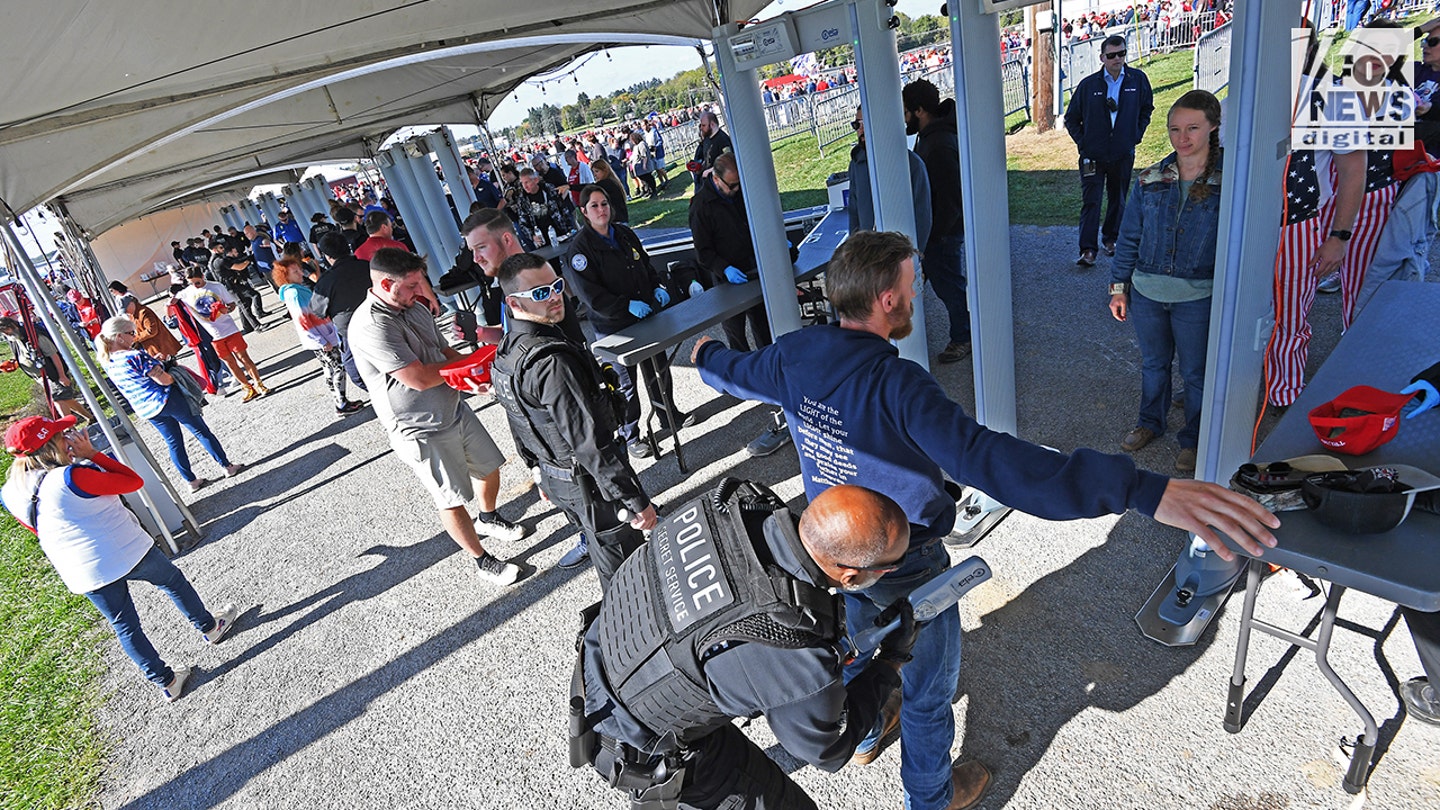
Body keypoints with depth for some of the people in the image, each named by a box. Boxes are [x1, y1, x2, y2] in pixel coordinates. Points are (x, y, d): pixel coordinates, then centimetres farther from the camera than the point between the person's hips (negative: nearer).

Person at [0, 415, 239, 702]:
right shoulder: (71, 477, -25)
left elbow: (41, 530, 13)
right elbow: (134, 481, -15)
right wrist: (92, 454, -12)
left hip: (84, 576, 5)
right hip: (127, 554, -5)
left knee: (125, 627, 18)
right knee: (172, 581, 25)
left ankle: (166, 682, 30)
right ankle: (210, 627, 44)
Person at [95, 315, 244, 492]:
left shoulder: (107, 362, 1)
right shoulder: (136, 357, -24)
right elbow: (165, 380, -22)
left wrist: (153, 361, 14)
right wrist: (178, 373, -3)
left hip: (147, 410, 7)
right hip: (168, 400, -7)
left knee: (173, 443, 17)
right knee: (202, 432, 8)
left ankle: (192, 481, 23)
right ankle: (227, 466, 16)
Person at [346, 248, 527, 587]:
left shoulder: (414, 306, 4)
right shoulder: (370, 325, -25)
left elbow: (444, 349, 12)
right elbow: (419, 378, -29)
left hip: (454, 408, 8)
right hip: (421, 430, -8)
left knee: (490, 467, 21)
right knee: (452, 501, 6)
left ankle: (488, 519, 49)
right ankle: (484, 561, 24)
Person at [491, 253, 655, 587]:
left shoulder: (507, 352, 1)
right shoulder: (552, 361, -30)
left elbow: (520, 425, 14)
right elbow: (591, 442, -31)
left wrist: (538, 468, 27)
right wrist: (637, 501, -25)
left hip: (554, 478, 10)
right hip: (590, 484, -10)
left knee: (603, 551, 27)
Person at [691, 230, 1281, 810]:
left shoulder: (796, 354, -15)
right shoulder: (895, 385, -37)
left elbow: (734, 372, 6)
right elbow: (988, 459, -50)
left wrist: (706, 354, 30)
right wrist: (1144, 491, -55)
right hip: (904, 567, -7)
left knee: (862, 641, 35)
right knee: (928, 682, 22)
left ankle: (866, 729, 65)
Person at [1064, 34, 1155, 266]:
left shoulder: (1138, 79, 2)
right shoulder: (1088, 85, -3)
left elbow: (1147, 108, 18)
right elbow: (1071, 118, 7)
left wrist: (1137, 134, 8)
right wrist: (1082, 142, -1)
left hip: (1124, 154, 2)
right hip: (1093, 155, -2)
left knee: (1118, 199, 14)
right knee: (1091, 201, -8)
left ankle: (1110, 238, 31)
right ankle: (1088, 250, -9)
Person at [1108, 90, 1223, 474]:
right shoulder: (1150, 180, -1)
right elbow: (1129, 237, 6)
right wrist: (1119, 287, 6)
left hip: (1197, 299, -2)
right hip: (1146, 293, 3)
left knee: (1195, 373, 12)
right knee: (1153, 363, 20)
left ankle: (1193, 439, 32)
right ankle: (1150, 422, 42)